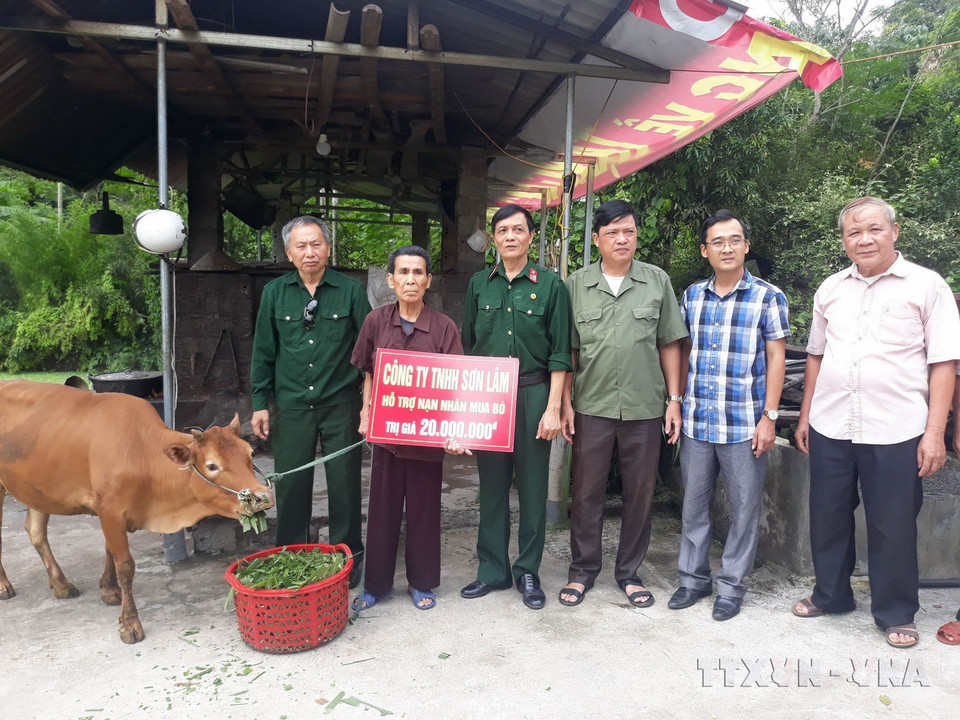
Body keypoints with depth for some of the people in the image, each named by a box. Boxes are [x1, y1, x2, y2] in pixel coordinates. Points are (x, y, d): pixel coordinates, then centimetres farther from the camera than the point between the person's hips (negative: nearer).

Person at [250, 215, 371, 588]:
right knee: (291, 484, 7)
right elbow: (263, 353, 9)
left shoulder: (351, 291, 0)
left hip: (340, 404, -1)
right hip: (291, 405, 2)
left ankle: (348, 557, 23)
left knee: (344, 484, 5)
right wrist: (260, 404, 6)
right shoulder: (274, 293, 6)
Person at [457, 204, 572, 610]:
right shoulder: (479, 285, 8)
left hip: (533, 394, -3)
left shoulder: (550, 285, -1)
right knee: (492, 484, 9)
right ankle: (493, 569, 22)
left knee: (532, 486, 5)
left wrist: (552, 408, -8)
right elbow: (467, 348, 13)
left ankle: (528, 572, 19)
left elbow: (560, 354, -2)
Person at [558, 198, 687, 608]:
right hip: (591, 406, 0)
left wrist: (674, 399, 1)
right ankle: (583, 569, 25)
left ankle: (629, 572, 27)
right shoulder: (576, 285, 3)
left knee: (640, 494, 10)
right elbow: (568, 350, 4)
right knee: (586, 491, 8)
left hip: (645, 408, 1)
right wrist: (565, 403, 0)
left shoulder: (657, 282, 4)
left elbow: (669, 344, 6)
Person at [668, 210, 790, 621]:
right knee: (694, 503, 12)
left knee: (743, 508, 7)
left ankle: (732, 584, 23)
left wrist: (769, 416, -9)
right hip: (696, 420, 4)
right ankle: (693, 577, 28)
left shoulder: (768, 297, -3)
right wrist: (677, 402, 9)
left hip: (744, 424, -3)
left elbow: (776, 359, -3)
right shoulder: (692, 296, 8)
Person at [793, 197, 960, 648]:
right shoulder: (830, 289, 9)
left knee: (893, 527, 7)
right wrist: (805, 416, 13)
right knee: (827, 518, 14)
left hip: (895, 433, -4)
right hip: (829, 428, 4)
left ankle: (896, 614, 26)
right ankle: (830, 594, 34)